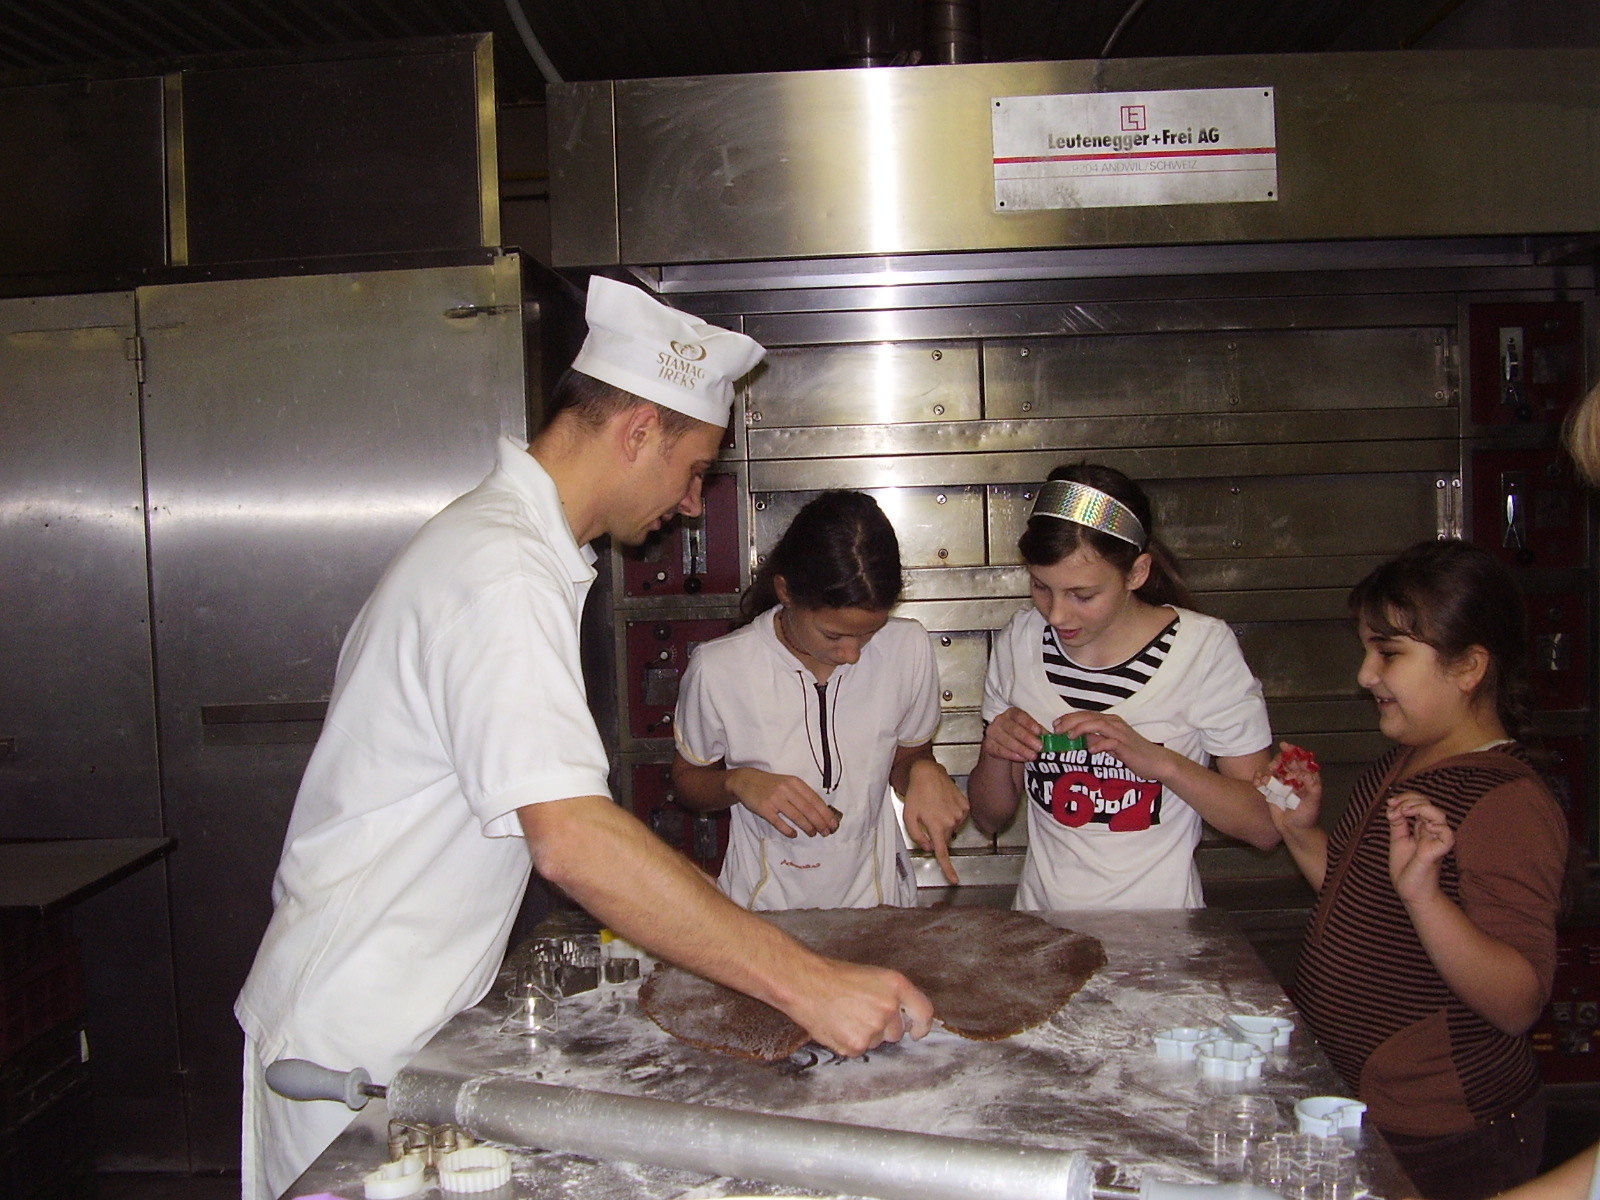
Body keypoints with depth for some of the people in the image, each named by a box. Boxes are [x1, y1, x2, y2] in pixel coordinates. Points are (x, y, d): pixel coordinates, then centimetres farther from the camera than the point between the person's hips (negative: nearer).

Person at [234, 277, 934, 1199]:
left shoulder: (499, 538, 10)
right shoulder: (503, 573, -24)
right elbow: (571, 837, -36)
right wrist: (804, 984, -35)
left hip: (416, 1013, 9)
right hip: (357, 1045, -9)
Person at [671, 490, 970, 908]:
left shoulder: (908, 649, -6)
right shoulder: (719, 670, -12)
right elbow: (687, 779, 4)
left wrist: (925, 771, -10)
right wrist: (739, 783, -15)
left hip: (877, 900, 4)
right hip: (765, 906, -4)